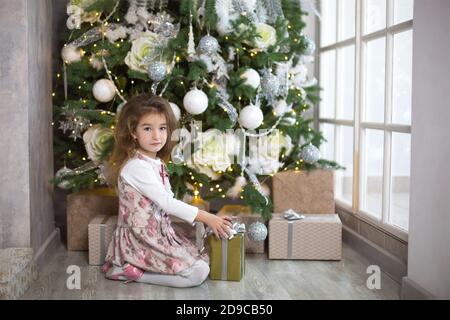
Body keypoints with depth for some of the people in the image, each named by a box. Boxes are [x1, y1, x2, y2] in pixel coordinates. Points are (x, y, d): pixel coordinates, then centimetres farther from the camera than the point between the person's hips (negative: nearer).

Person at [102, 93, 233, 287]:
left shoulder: (156, 163, 10)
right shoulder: (136, 167, -20)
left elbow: (166, 202, 8)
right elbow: (166, 202, -22)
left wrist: (206, 217, 1)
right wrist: (206, 217, -18)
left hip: (159, 234, 9)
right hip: (142, 240, -9)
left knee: (204, 259, 11)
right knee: (198, 272, -13)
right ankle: (131, 271, -6)